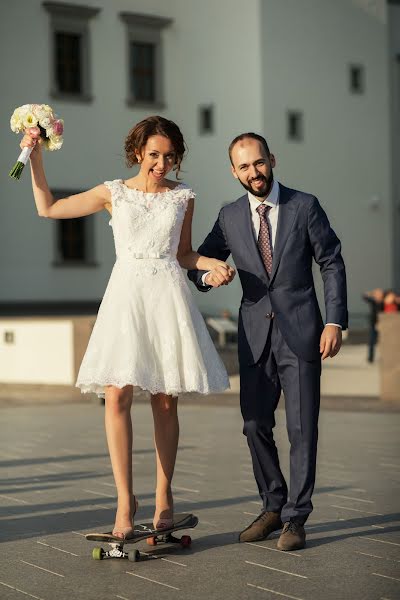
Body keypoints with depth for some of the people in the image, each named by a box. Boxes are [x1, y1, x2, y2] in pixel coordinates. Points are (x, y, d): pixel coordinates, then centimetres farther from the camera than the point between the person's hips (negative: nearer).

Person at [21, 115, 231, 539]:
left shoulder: (183, 197, 11)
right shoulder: (113, 193, 8)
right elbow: (48, 208, 11)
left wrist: (213, 264, 1)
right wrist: (35, 158, 4)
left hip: (168, 296, 1)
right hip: (126, 296, -1)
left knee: (164, 402, 2)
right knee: (117, 396, -12)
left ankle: (163, 496, 13)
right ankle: (125, 500, -6)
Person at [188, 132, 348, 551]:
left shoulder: (305, 206, -1)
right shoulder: (229, 217, 7)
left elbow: (332, 263, 0)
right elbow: (195, 265, 12)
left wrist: (335, 321, -8)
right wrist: (208, 275, -13)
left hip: (300, 332, -3)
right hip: (255, 335, 3)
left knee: (302, 429, -1)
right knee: (255, 426, 6)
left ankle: (296, 517, 9)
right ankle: (273, 507, 22)